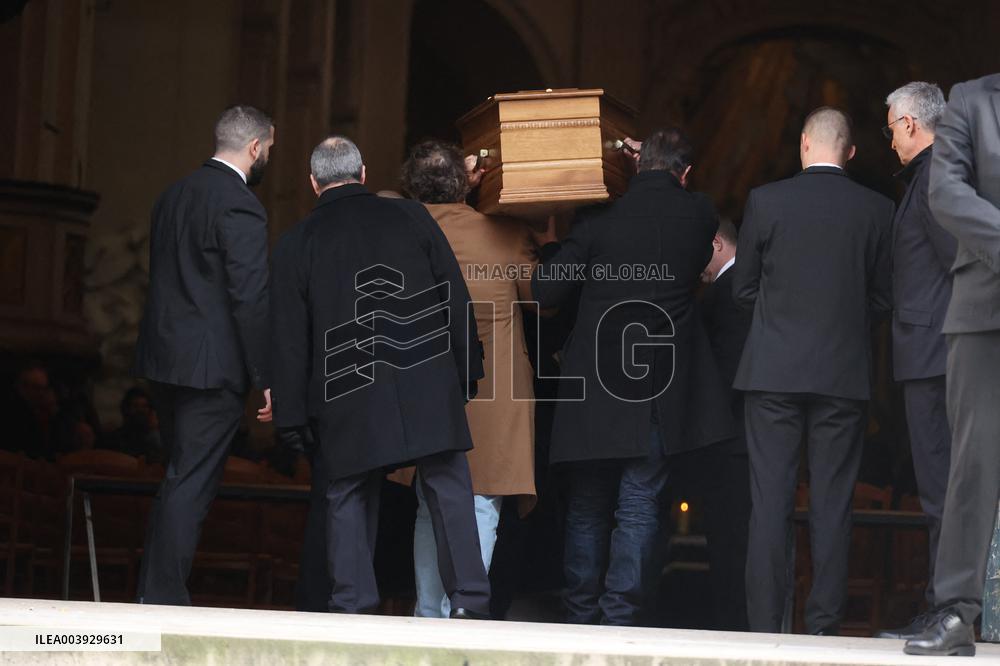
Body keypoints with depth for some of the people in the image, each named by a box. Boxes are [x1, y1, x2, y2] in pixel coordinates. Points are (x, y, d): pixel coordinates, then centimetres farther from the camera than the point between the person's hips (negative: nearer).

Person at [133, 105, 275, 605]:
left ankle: (152, 591, 18)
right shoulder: (240, 206, -13)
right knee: (192, 483, -4)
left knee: (179, 476, 16)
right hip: (212, 366, -8)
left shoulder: (173, 195, 13)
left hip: (163, 357, 8)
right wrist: (267, 378, -14)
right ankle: (165, 597, -3)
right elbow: (251, 297, -17)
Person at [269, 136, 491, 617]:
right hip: (427, 385, 0)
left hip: (347, 398, 0)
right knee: (449, 491, 3)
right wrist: (467, 372, 11)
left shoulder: (295, 244, 6)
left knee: (348, 498, 10)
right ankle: (468, 601, -4)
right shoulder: (410, 217, 6)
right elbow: (456, 300, 5)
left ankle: (351, 607, 5)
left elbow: (288, 339, 5)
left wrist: (291, 418, 9)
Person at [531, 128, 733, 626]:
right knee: (639, 508, 2)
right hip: (659, 392, 0)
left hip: (593, 390, 0)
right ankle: (621, 618, -4)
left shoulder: (599, 216, -5)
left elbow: (546, 294, -2)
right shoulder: (699, 216, -1)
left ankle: (581, 618, 16)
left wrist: (550, 246, 16)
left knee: (586, 509, 12)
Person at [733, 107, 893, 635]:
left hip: (774, 372, -1)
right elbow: (882, 298, 6)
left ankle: (764, 623, 0)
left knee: (769, 501, 2)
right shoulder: (876, 210, -1)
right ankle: (824, 624, 3)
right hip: (843, 373, 1)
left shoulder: (765, 200, -3)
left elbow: (742, 288, 4)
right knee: (832, 503, 5)